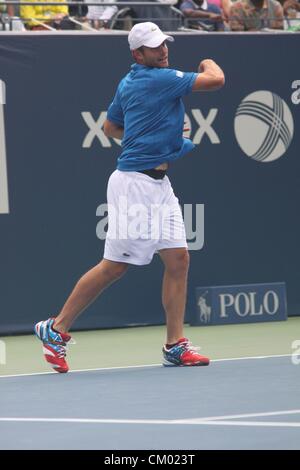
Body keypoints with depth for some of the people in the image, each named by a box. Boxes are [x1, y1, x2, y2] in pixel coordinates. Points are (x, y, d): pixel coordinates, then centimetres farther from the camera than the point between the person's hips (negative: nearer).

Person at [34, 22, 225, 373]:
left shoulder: (129, 83, 13)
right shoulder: (160, 79, -15)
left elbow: (110, 127, 26)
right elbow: (215, 80, -17)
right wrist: (209, 62, 6)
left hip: (158, 183, 10)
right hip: (135, 183, -10)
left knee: (178, 258, 3)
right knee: (115, 265, -4)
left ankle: (175, 346, 4)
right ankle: (57, 329, 7)